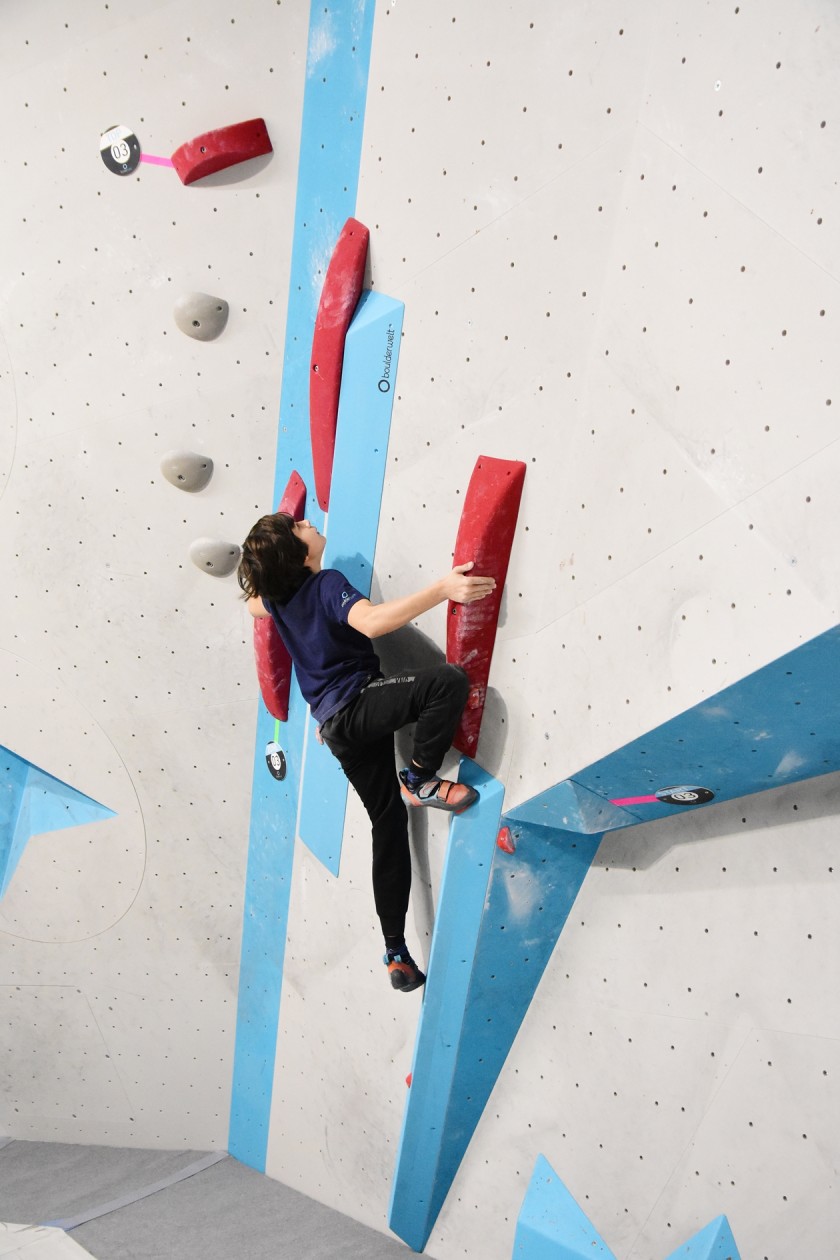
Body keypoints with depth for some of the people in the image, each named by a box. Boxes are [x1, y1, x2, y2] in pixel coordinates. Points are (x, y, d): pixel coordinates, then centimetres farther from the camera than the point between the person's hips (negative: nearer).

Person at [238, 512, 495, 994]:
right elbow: (371, 622, -33)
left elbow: (255, 603, 38)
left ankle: (397, 953, 14)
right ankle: (421, 779, -13)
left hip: (336, 727, 8)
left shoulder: (277, 596, 12)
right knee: (448, 680, -26)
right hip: (359, 704, -8)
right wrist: (443, 589, -38)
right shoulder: (328, 584, -12)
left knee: (388, 824, 11)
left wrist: (261, 562, 49)